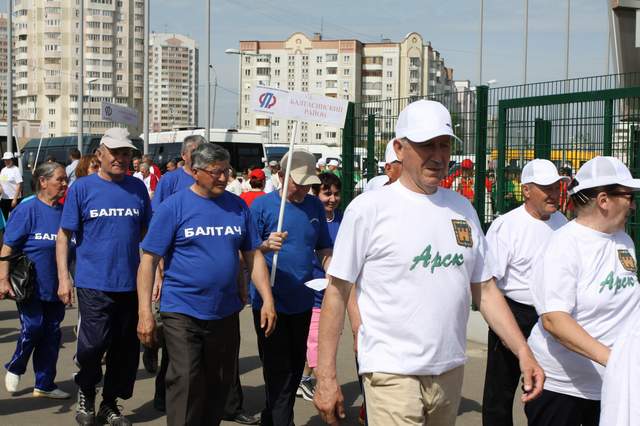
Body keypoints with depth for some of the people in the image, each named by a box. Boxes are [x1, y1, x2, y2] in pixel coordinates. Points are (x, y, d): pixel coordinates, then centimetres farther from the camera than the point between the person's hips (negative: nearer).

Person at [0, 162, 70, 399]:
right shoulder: (27, 210, -10)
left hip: (55, 287, 5)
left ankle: (45, 385, 20)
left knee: (51, 334, 8)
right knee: (33, 327, -8)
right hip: (30, 286, -5)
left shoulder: (65, 211, 5)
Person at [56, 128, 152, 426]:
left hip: (131, 282, 3)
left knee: (126, 348, 10)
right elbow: (64, 234, 0)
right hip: (93, 283, -3)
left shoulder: (138, 188, 6)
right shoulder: (82, 188, -2)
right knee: (93, 344, -5)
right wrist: (63, 277, -7)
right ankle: (85, 393, 26)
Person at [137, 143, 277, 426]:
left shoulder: (238, 207, 5)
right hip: (183, 314, -4)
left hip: (226, 313, 4)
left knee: (219, 386, 14)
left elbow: (253, 256, 11)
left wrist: (268, 300, 3)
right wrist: (145, 313, -13)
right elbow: (148, 260, -8)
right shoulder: (174, 206, -7)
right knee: (185, 385, -6)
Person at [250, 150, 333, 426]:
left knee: (295, 366, 16)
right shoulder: (262, 205, -8)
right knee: (278, 370, -2)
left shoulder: (315, 205, 5)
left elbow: (324, 249, 12)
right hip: (269, 301, -5)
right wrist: (266, 246, -29)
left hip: (301, 301, 5)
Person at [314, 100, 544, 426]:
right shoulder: (369, 208, -8)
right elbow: (337, 292, -7)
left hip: (451, 370, 6)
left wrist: (523, 351, 1)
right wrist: (326, 376, -10)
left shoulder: (462, 208, 7)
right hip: (393, 373, -5)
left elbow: (485, 290, 11)